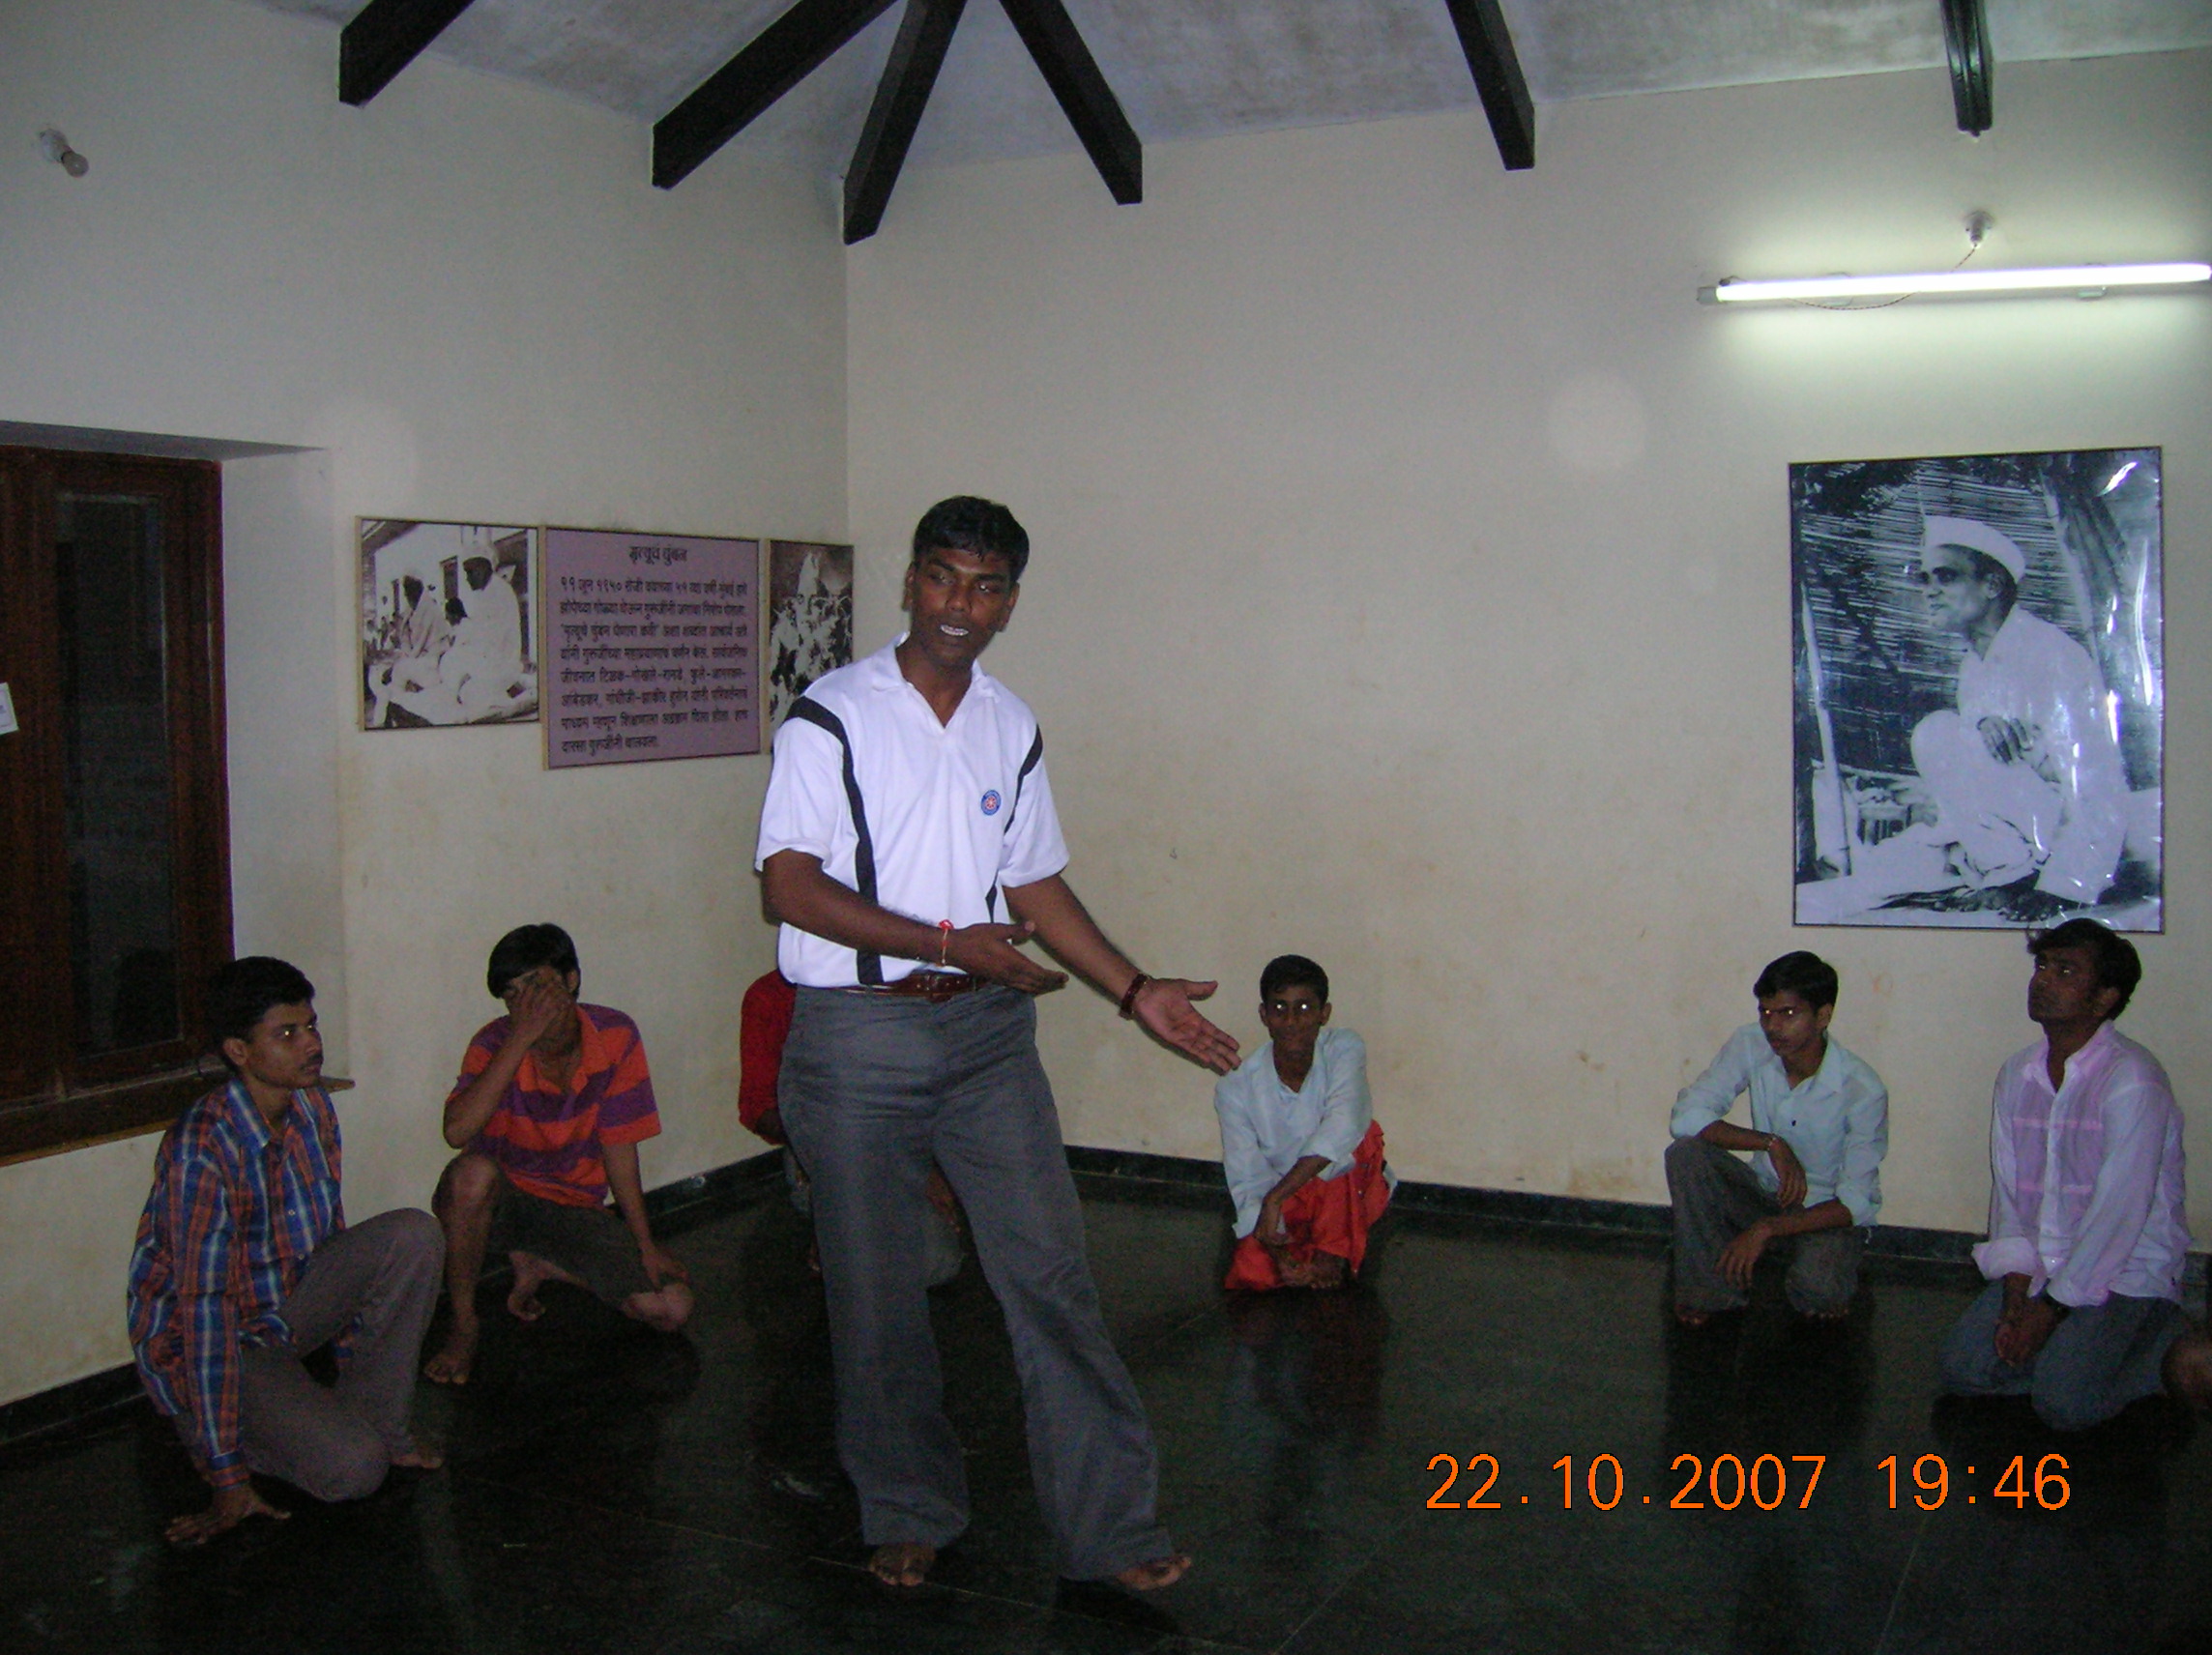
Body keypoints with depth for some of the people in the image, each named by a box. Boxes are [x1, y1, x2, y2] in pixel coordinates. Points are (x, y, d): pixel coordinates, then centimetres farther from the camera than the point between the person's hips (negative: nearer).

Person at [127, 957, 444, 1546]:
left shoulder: (312, 1109, -4)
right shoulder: (201, 1149, -29)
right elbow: (205, 1309, -29)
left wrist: (358, 1357, 16)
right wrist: (230, 1481, -28)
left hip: (286, 1308, 7)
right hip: (197, 1344, -7)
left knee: (414, 1235, -16)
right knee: (353, 1468, -25)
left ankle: (373, 1414, -2)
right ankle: (206, 1429, 3)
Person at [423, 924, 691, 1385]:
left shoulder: (616, 1037, -12)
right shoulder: (497, 1043, -17)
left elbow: (619, 1146, -5)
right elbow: (458, 1131, -35)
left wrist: (645, 1246, -7)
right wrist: (522, 1038, -36)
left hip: (575, 1208, 2)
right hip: (499, 1200, -2)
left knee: (672, 1308, -14)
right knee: (472, 1172, -38)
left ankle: (537, 1265, 9)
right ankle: (464, 1322, -16)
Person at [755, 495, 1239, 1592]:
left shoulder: (1012, 728, 10)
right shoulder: (831, 718, -6)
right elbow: (789, 885, -12)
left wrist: (1136, 992, 11)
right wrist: (949, 942, -18)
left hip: (987, 1029, 4)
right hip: (857, 1038, -3)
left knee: (1050, 1274, -2)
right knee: (877, 1295, 7)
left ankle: (1108, 1526, 7)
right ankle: (909, 1514, 27)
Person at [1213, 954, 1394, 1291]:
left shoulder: (1344, 1049, -23)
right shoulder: (1236, 1087, -19)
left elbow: (1343, 1126, -42)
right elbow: (1249, 1184, -20)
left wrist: (1276, 1198, -47)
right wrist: (1281, 1257, -35)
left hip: (1349, 1193, -1)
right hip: (1288, 1208, 1)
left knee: (1362, 1136, -29)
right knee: (1249, 1276, -21)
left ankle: (1336, 1251, -10)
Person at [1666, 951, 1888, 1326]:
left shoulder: (1863, 1090, -23)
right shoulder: (1750, 1045, -14)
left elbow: (1856, 1203, -23)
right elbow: (1686, 1116, -19)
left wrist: (1766, 1229, -33)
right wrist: (1770, 1143, -30)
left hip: (1828, 1211, -3)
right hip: (1766, 1193, 4)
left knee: (1817, 1292, -35)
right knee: (1685, 1154, -24)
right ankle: (1714, 1288, -8)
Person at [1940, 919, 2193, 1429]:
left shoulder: (2131, 1080, -17)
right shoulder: (2016, 1075, 6)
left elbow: (2119, 1211, -20)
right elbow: (2007, 1192, 4)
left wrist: (2050, 1308, -16)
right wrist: (2015, 1297, -8)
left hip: (2124, 1271, -6)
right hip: (2037, 1267, 6)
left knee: (2064, 1402, -23)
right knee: (1964, 1369, -12)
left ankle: (2168, 1351, 2)